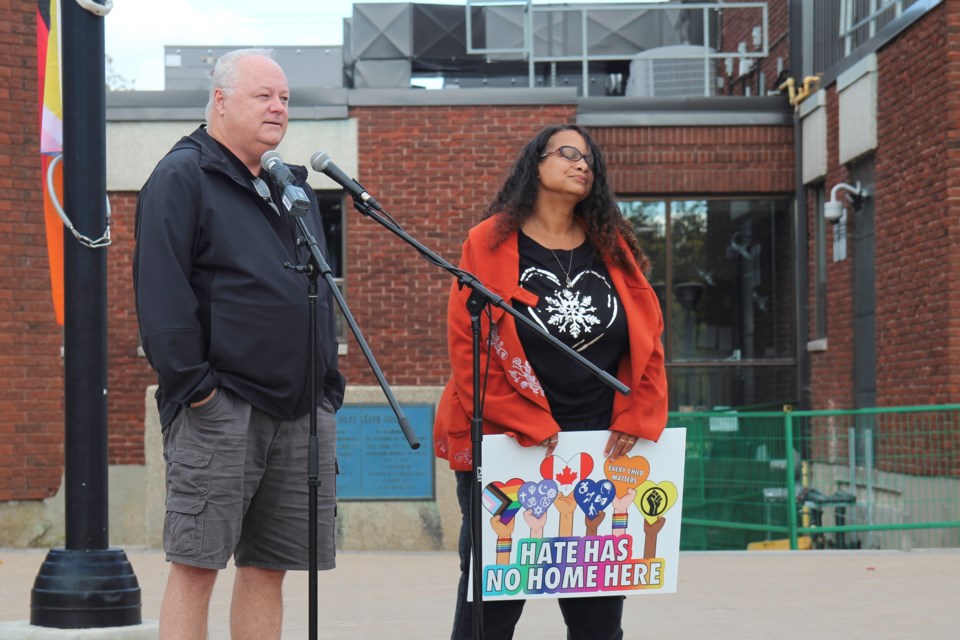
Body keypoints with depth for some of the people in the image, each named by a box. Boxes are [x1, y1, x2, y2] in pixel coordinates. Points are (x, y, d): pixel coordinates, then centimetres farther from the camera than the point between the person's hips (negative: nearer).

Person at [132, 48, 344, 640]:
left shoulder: (294, 186, 21)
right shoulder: (183, 176, -2)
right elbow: (161, 289, -11)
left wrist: (330, 384, 16)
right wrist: (190, 381, -17)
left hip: (302, 408, 7)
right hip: (220, 406, -7)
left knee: (269, 567, 9)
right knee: (196, 563, -5)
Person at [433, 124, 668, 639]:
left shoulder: (613, 247, 13)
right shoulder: (492, 242, 2)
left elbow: (648, 339, 11)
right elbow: (471, 345, -6)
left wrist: (635, 420, -3)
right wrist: (528, 428, -13)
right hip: (506, 451, -3)